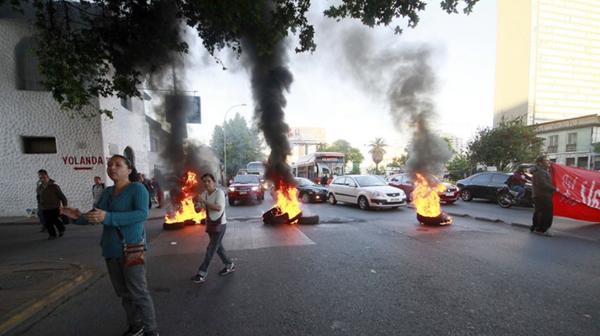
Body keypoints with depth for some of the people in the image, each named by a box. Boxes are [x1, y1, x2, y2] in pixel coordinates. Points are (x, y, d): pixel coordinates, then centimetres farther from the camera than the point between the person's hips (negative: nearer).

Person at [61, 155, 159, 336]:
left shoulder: (138, 188, -12)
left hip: (131, 248, -7)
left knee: (138, 292, -1)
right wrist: (78, 216, -6)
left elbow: (142, 214, -26)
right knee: (123, 292, 18)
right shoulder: (107, 192, 9)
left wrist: (107, 217, -32)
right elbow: (95, 215, 14)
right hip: (111, 249, 7)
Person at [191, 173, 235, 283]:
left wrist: (204, 201, -33)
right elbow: (198, 210, 3)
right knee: (218, 247, 16)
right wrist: (196, 203, -18)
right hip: (210, 224, 7)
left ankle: (202, 273, 5)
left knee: (211, 249, -4)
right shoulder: (204, 194, 1)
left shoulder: (219, 192, -17)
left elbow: (218, 208, -30)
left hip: (220, 225, -7)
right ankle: (229, 266, 33)